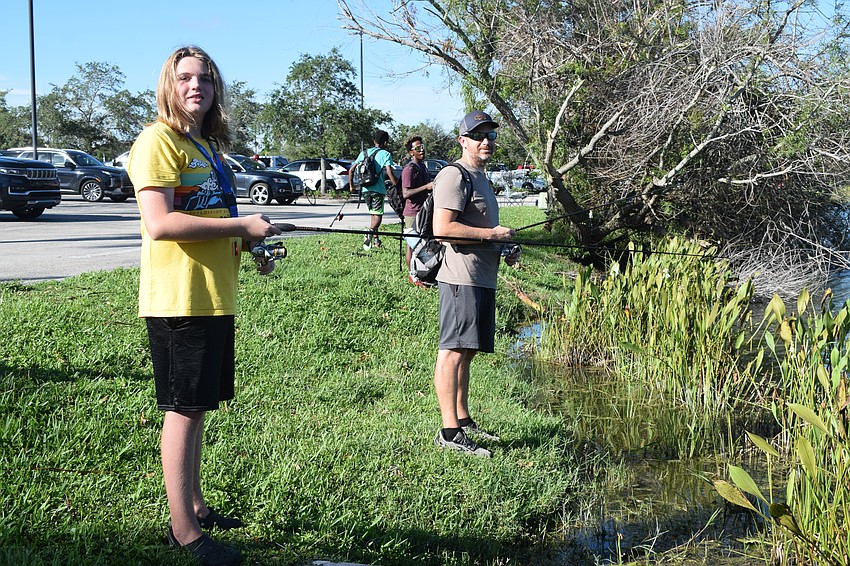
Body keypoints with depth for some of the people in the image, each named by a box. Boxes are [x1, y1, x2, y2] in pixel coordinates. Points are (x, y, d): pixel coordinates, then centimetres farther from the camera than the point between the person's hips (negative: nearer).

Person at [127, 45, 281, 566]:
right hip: (179, 299, -9)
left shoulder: (208, 145, 18)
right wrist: (241, 225, -18)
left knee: (198, 405, 16)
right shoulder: (158, 140, -10)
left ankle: (196, 507, 29)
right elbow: (160, 223, -21)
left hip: (215, 298, 9)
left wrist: (251, 246, 9)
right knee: (184, 409, -3)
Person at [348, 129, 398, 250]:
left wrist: (351, 185, 22)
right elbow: (389, 172, -16)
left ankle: (375, 238, 19)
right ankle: (370, 233, -29)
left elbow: (351, 170, 13)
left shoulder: (364, 153, 13)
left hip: (365, 189, 5)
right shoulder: (385, 154, -3)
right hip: (378, 188, -5)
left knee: (373, 213, 20)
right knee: (378, 214, -3)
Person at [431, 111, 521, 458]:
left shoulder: (480, 177, 23)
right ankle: (449, 432, -10)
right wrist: (493, 234, -15)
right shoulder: (454, 175, -9)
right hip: (461, 277, -10)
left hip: (483, 278, 10)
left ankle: (462, 420, 24)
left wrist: (505, 249, 16)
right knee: (452, 350, -10)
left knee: (466, 350, 15)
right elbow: (443, 228, -20)